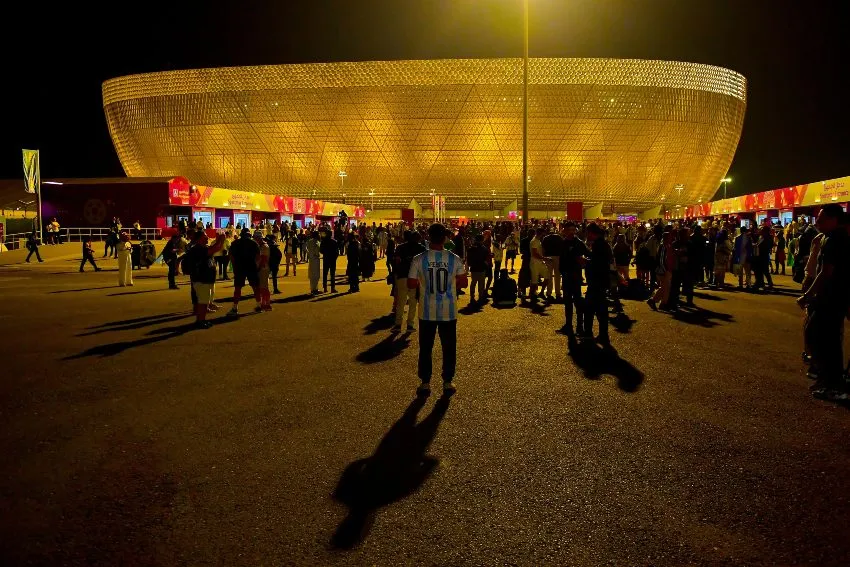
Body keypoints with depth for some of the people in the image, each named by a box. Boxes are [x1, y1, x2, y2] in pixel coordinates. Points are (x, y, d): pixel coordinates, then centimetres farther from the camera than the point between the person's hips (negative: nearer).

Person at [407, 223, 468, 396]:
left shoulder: (419, 260, -11)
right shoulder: (455, 259, -8)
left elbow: (411, 284, -7)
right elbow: (463, 283, -2)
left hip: (427, 312, 0)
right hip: (449, 312, 1)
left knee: (425, 348, 11)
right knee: (449, 347, 13)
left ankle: (425, 383, 17)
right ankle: (448, 382, 19)